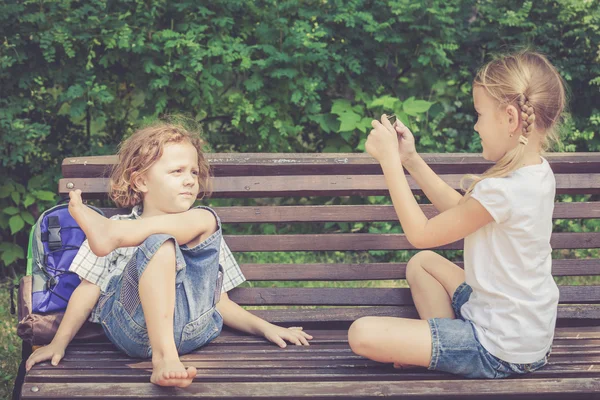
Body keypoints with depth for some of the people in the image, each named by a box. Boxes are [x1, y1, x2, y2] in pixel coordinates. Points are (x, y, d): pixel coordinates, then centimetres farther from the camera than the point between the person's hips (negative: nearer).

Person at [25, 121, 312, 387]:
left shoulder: (205, 235, 31)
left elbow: (219, 301, 28)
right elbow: (89, 289, 12)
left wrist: (265, 327, 12)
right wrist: (59, 343, 1)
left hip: (192, 328, 2)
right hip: (139, 327, -2)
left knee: (205, 219, -5)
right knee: (160, 244, -30)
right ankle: (164, 357, -41)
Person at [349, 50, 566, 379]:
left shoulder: (502, 190, -29)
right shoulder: (538, 171, 0)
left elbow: (420, 234, -16)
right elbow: (461, 211, 13)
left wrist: (389, 159, -10)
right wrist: (410, 159, 9)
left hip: (498, 351, -10)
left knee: (361, 334, -14)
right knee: (422, 263, 26)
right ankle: (445, 350, 9)